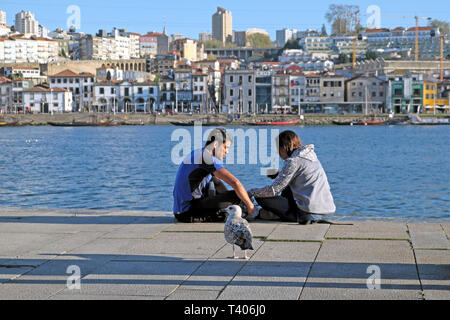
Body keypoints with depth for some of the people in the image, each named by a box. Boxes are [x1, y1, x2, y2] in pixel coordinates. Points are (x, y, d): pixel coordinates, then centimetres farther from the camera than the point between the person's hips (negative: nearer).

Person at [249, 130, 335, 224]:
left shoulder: (293, 161, -11)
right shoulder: (310, 154, 14)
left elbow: (274, 190, -10)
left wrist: (251, 192, 4)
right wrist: (278, 175, 20)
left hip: (312, 207, -9)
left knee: (261, 198, -3)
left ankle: (300, 216, -11)